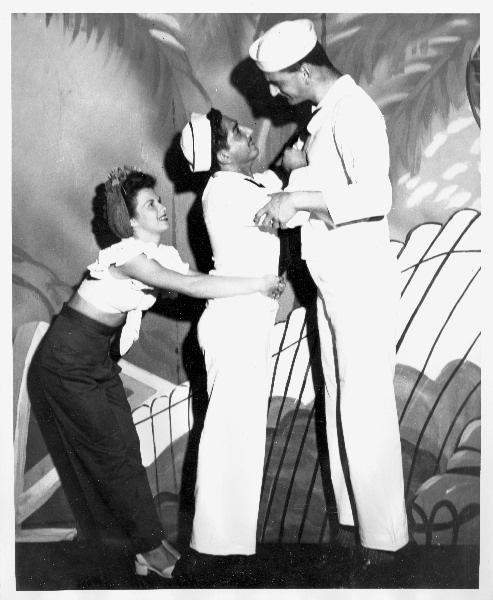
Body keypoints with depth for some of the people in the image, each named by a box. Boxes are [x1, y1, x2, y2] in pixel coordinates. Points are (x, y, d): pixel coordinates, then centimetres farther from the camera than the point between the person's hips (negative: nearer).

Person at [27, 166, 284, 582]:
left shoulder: (165, 254, 3)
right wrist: (257, 283, -28)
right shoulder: (126, 254, -25)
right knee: (111, 452, -1)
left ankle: (145, 541, 16)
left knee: (126, 447, 7)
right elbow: (189, 286, -33)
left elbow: (198, 285, -3)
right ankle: (149, 545, 10)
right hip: (67, 361, -8)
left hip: (101, 360, 8)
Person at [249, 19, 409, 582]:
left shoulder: (353, 112, -16)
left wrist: (299, 199, -24)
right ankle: (352, 514, 27)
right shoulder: (326, 114, 14)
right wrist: (299, 168, 2)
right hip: (333, 283, 10)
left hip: (363, 283, -10)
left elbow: (375, 196, -30)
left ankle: (382, 534, 10)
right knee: (339, 402, 14)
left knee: (365, 408, -3)